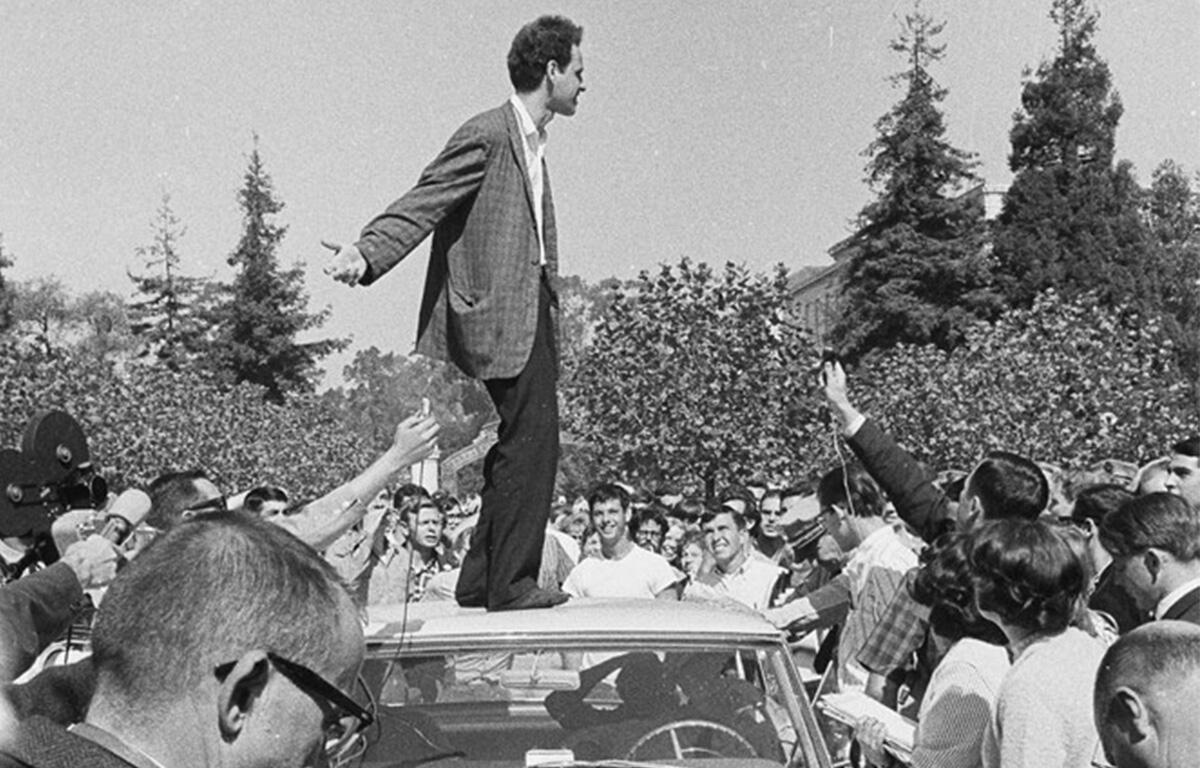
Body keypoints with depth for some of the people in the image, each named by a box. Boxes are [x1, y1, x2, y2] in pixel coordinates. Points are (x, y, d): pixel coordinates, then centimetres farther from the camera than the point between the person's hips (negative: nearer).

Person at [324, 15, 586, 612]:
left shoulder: (530, 143, 19)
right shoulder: (486, 136, -11)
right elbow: (422, 205, -18)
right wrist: (365, 254, -31)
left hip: (527, 316, 10)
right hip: (499, 321, -10)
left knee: (522, 450, 11)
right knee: (527, 446, -11)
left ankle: (481, 581, 18)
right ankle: (511, 584, -4)